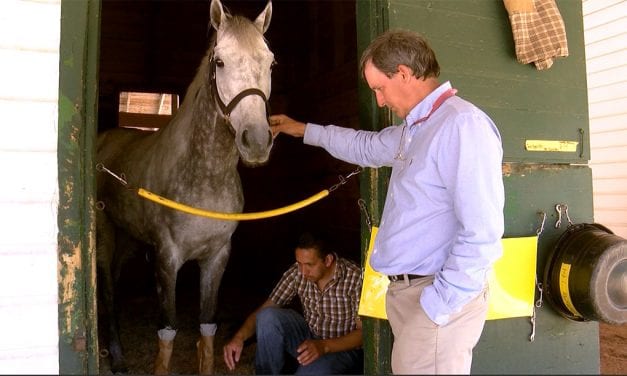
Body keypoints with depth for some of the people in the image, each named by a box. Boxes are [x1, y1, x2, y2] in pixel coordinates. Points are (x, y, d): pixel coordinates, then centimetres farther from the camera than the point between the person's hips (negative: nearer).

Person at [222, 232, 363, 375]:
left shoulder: (355, 278, -23)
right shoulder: (297, 273, -11)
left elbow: (364, 332, -20)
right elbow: (264, 310, -9)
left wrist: (324, 346, -34)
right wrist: (239, 337, -27)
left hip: (344, 348, -4)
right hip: (309, 338, 4)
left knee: (310, 371, -36)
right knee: (268, 317, -23)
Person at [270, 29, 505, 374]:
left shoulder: (462, 125, -19)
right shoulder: (414, 128, 13)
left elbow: (482, 233, -24)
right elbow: (368, 147, 33)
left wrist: (435, 308, -21)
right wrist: (303, 130, 38)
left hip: (439, 295, -9)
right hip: (405, 289, 9)